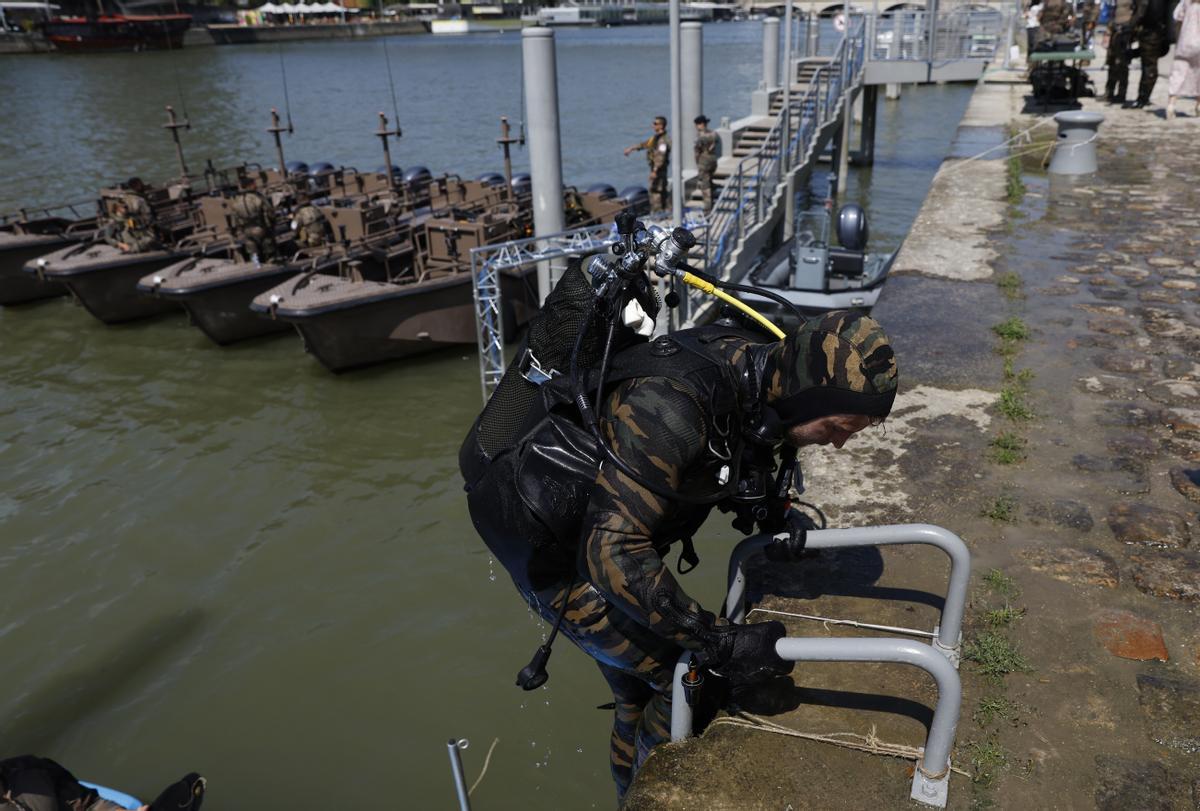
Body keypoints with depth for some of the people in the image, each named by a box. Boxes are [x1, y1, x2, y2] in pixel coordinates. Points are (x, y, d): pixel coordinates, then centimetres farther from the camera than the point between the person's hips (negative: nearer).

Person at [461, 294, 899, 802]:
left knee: (639, 690, 20)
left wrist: (773, 515, -4)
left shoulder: (749, 367, -8)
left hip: (598, 533, 8)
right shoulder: (671, 403, -36)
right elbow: (613, 552, -37)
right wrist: (721, 643, -35)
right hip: (552, 553, -8)